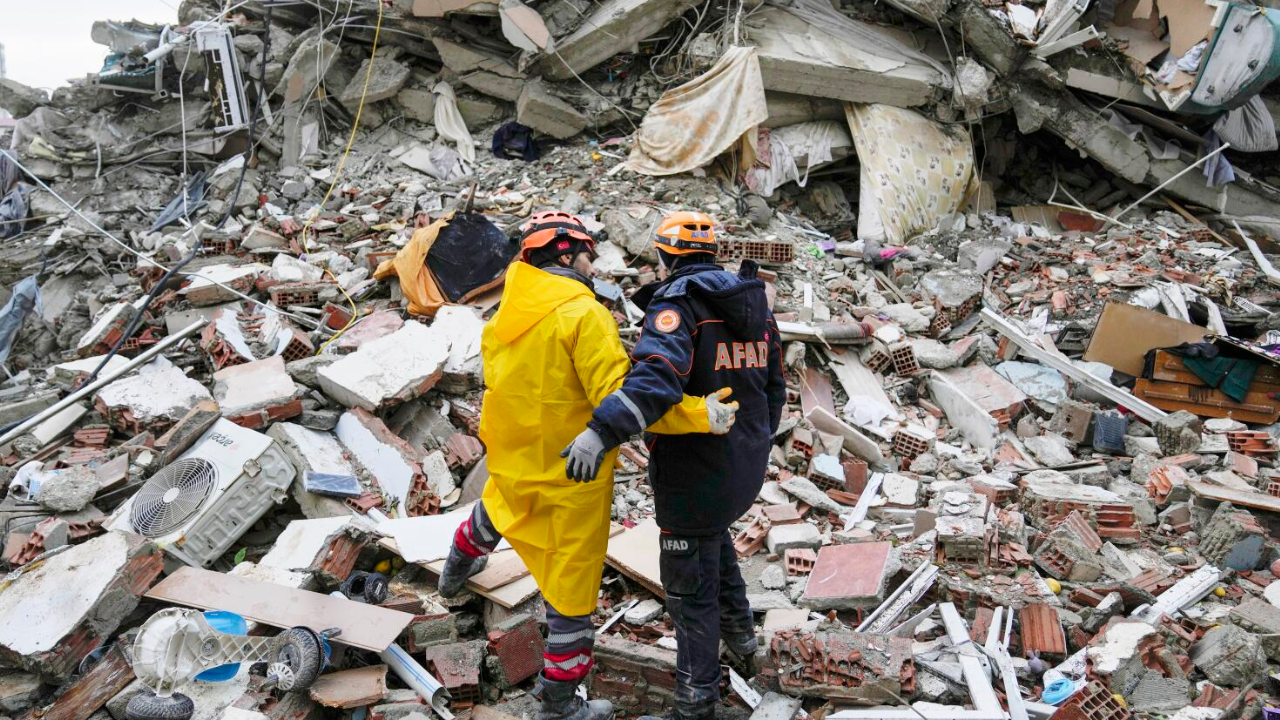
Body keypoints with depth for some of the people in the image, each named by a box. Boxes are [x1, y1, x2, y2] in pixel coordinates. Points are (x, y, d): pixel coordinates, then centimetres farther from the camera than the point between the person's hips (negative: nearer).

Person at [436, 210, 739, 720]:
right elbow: (616, 397, -29)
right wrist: (698, 415, -28)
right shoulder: (584, 314, -21)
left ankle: (457, 571, 67)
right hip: (571, 479, -7)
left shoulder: (502, 318, 0)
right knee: (572, 585, 8)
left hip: (512, 462, 7)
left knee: (496, 506, 39)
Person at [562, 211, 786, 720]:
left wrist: (601, 431, -42)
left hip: (695, 468, -8)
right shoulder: (752, 302, 9)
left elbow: (657, 375, -34)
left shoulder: (677, 301, -15)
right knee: (713, 531, 35)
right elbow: (774, 388, 15)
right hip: (745, 465, 8)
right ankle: (739, 634, 39)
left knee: (690, 585, 6)